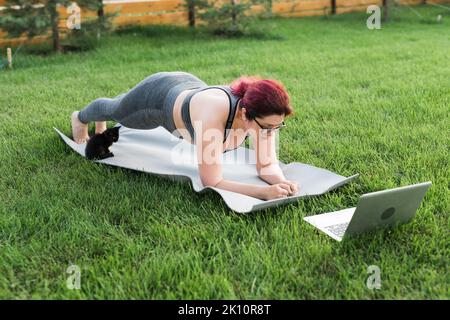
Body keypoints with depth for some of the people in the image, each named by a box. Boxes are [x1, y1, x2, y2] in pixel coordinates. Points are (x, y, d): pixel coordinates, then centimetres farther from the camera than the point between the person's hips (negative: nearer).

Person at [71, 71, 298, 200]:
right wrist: (264, 192, -55)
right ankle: (81, 118, 69)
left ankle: (101, 124, 76)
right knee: (115, 111, 32)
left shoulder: (261, 113, -34)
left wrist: (281, 182, -45)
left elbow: (267, 164, -24)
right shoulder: (213, 113, -51)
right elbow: (211, 183, -47)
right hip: (158, 95, -5)